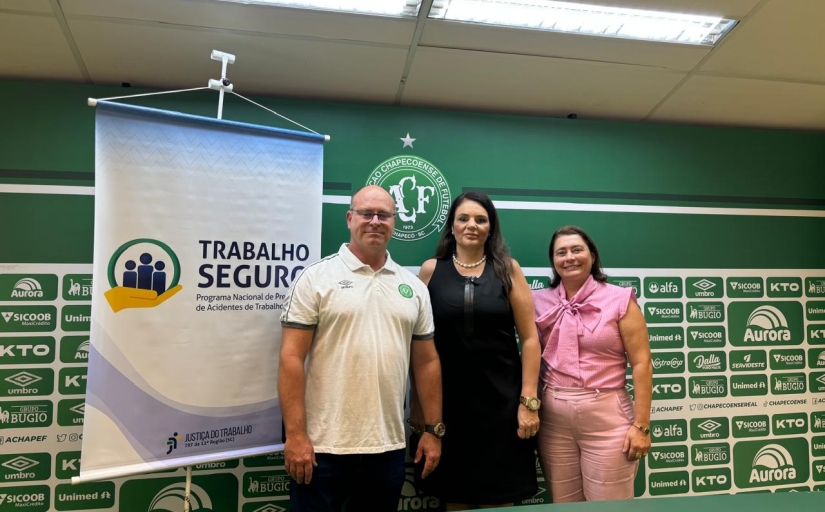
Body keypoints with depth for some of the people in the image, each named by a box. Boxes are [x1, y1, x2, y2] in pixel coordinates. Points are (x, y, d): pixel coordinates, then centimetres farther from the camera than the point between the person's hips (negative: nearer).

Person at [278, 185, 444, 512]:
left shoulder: (414, 287, 7)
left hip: (388, 448, 4)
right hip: (323, 447, -3)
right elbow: (292, 359, -8)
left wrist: (434, 429, 8)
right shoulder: (316, 278, -5)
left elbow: (426, 362, 10)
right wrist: (295, 434, -13)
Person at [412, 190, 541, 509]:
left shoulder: (508, 269, 2)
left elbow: (529, 338, 0)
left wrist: (529, 400, -6)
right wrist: (417, 401, 2)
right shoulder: (431, 270, 1)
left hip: (501, 399, 0)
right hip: (448, 401, 0)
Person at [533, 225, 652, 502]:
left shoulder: (619, 300, -4)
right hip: (553, 417, 3)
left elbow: (641, 364, -5)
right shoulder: (540, 302, 4)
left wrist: (641, 425, -8)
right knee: (563, 503, 14)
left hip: (607, 416, -2)